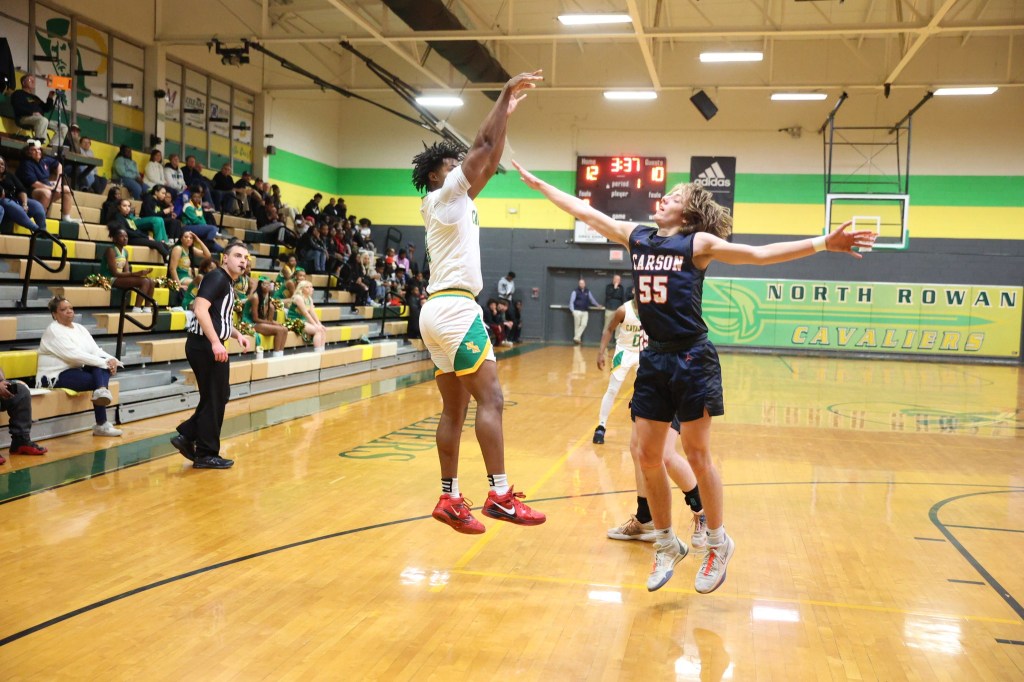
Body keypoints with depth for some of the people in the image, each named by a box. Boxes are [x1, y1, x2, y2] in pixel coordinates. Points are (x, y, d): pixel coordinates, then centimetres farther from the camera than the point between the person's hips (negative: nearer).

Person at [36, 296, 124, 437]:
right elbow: (74, 355, -23)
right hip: (55, 376, -7)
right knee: (96, 380, -26)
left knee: (103, 366, -19)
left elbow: (96, 351, 4)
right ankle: (101, 425, -24)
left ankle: (101, 390, -46)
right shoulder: (53, 331, -11)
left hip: (76, 370, 7)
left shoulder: (79, 328, 13)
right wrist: (104, 362, -24)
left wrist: (111, 360, -18)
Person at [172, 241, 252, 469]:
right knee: (215, 399, -1)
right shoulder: (217, 277, -11)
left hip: (210, 346, 10)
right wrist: (216, 342, -28)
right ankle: (206, 454, 9)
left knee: (219, 396, 16)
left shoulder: (228, 283, 19)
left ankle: (186, 436, 20)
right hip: (205, 346, -10)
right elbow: (200, 309, -24)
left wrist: (236, 334, 14)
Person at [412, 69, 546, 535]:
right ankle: (500, 495, -15)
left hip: (442, 310, 10)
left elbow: (490, 161, 24)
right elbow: (483, 146, -8)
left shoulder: (458, 200, 22)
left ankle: (450, 499, 8)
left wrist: (507, 115, 22)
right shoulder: (442, 196, -2)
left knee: (455, 409, 7)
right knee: (490, 399, -13)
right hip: (453, 309, -10)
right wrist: (505, 94, -2)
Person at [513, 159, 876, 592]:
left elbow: (760, 254, -10)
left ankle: (718, 543, 21)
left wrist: (821, 243, -19)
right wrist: (535, 181, 19)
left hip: (691, 360, -5)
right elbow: (583, 211, 15)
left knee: (696, 454, 1)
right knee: (648, 456, 7)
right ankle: (667, 545, 24)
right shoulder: (636, 236, 9)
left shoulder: (699, 243, -4)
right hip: (653, 359, 5)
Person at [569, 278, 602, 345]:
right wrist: (572, 310, -12)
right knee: (577, 326, 2)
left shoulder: (587, 292, 10)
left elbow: (592, 299, 23)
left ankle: (576, 338, -4)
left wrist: (597, 305, 30)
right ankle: (578, 339, 9)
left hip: (585, 311, 4)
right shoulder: (575, 292, -3)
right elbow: (571, 301, -4)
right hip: (577, 311, -4)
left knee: (584, 325, -8)